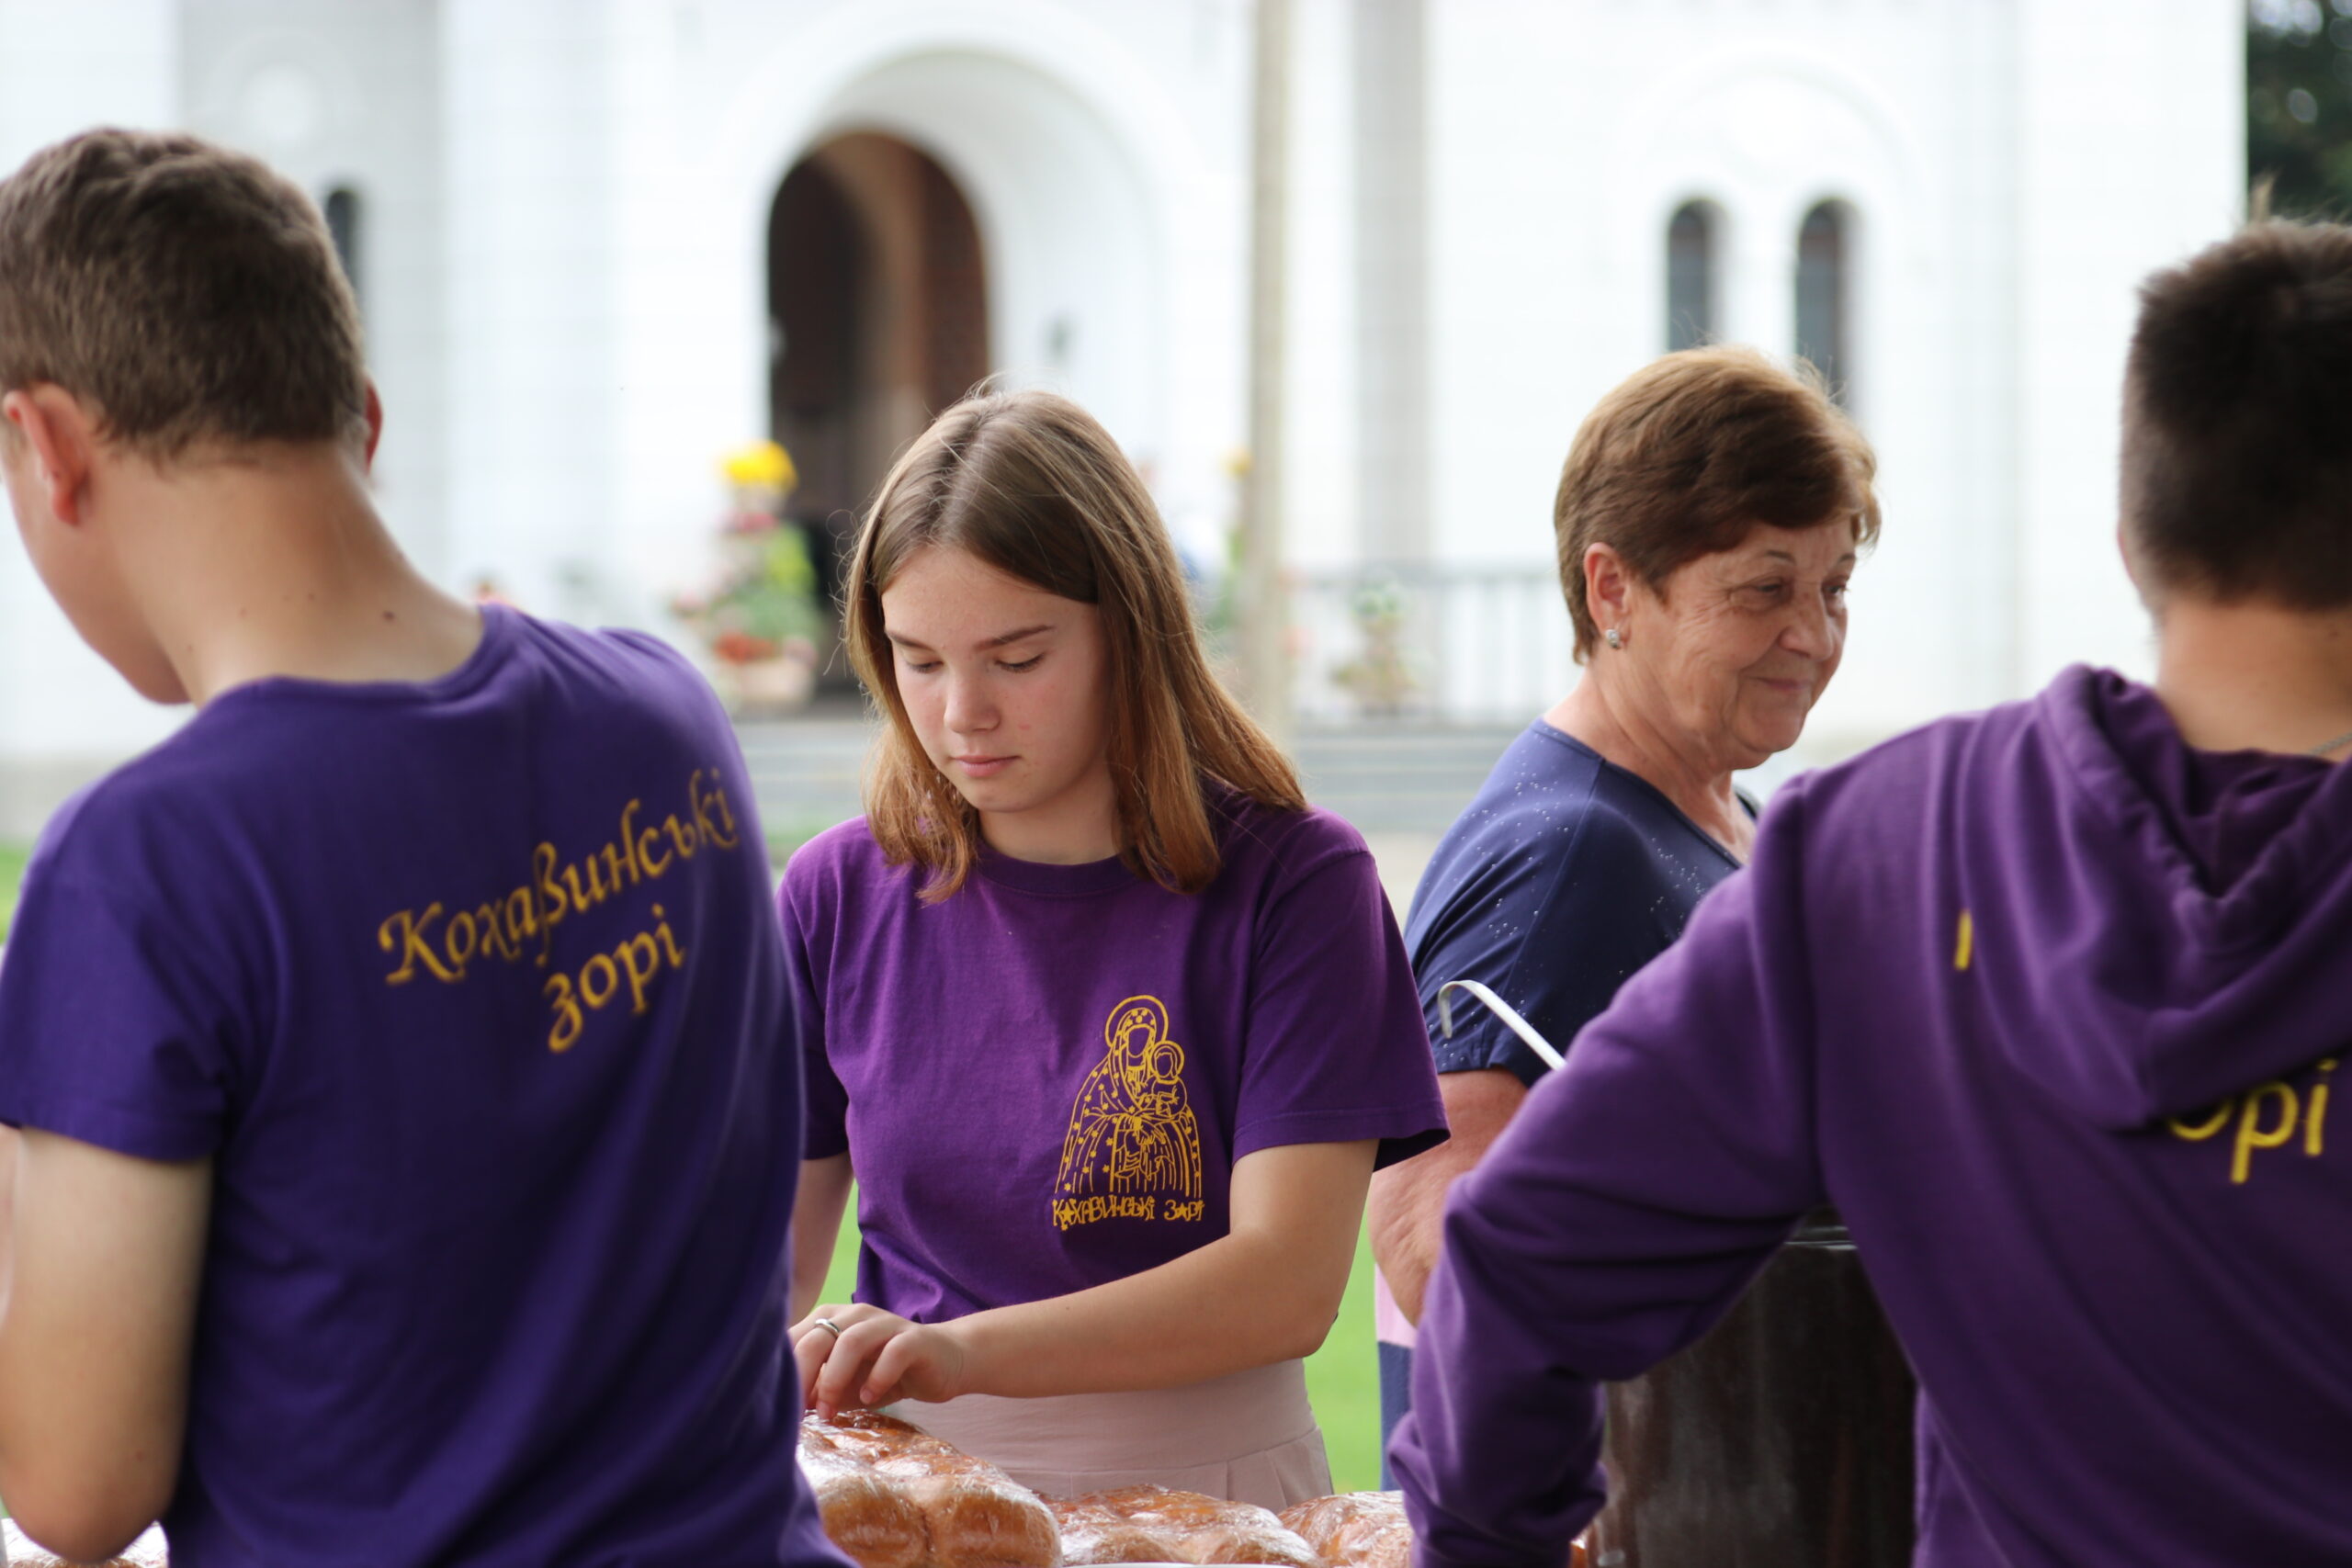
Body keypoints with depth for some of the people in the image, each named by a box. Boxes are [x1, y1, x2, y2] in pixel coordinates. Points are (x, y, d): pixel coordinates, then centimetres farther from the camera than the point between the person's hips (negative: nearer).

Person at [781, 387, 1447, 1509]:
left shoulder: (1291, 882, -1)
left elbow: (1289, 1284, -9)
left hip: (1201, 1488, -2)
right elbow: (770, 1257, 8)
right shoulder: (840, 897, 9)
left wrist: (969, 1350, -22)